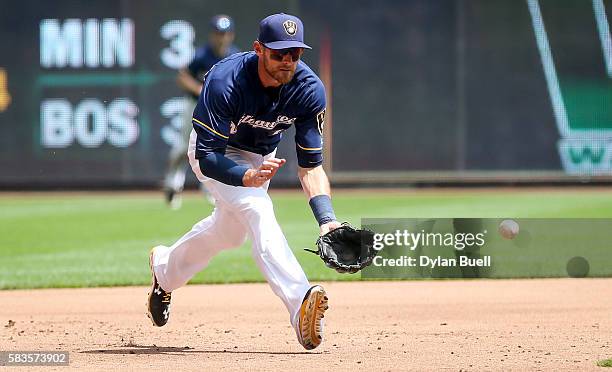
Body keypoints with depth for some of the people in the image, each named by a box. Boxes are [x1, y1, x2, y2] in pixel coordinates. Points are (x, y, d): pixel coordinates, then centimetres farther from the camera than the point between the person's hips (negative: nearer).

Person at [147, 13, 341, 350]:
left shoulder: (309, 89, -26)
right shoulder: (224, 81, -38)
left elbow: (310, 165, -22)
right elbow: (207, 158, -39)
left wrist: (326, 218, -37)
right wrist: (248, 177, -58)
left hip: (261, 156, 6)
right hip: (214, 153, -6)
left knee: (229, 232, 22)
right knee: (257, 209, -30)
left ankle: (165, 267, 51)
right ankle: (300, 306, -43)